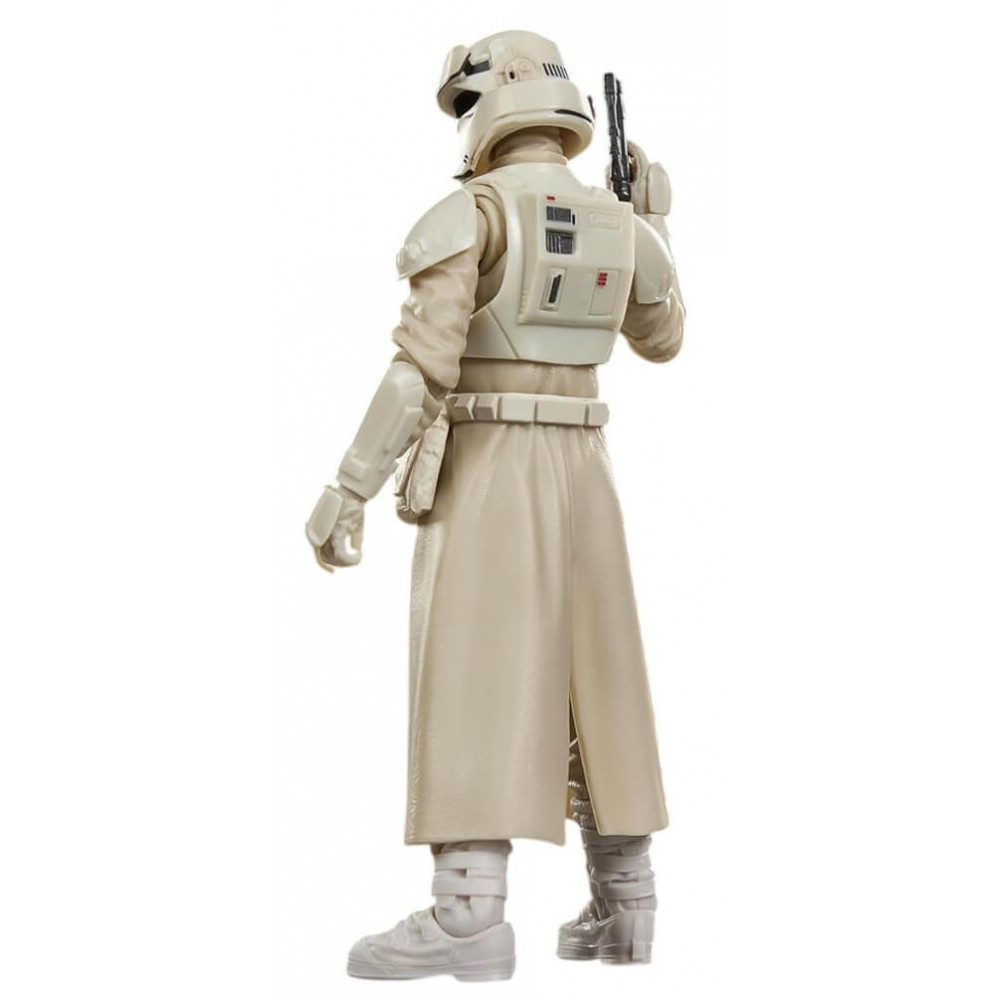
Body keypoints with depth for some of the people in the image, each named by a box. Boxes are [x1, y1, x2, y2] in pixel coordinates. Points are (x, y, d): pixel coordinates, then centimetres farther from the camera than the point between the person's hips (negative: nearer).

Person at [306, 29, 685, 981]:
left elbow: (423, 362, -18)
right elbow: (662, 340, 26)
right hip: (580, 475, 6)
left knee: (472, 681, -11)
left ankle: (469, 916, -20)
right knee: (593, 683, 11)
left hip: (484, 474, -6)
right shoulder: (622, 230, 8)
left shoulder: (466, 215, -9)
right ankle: (622, 904, 11)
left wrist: (348, 488, -16)